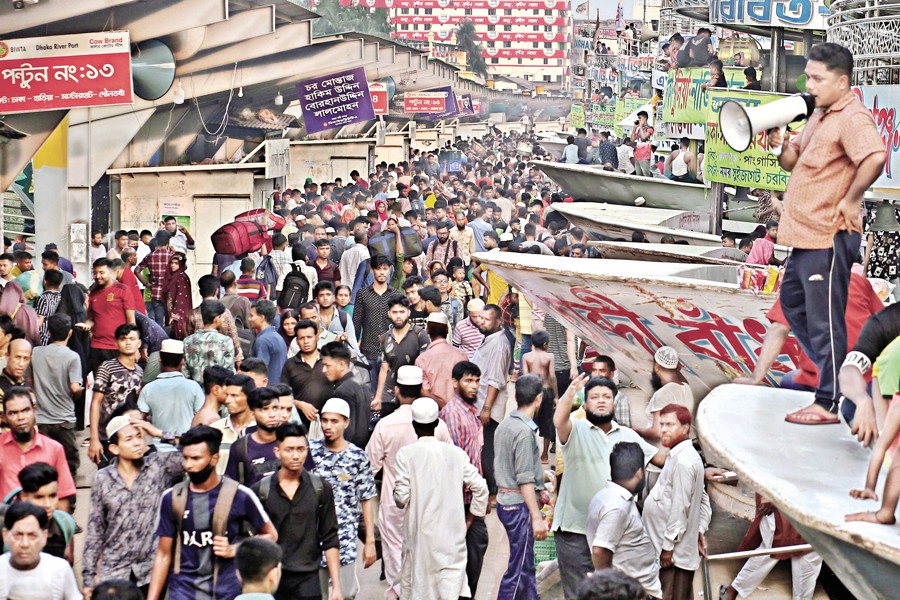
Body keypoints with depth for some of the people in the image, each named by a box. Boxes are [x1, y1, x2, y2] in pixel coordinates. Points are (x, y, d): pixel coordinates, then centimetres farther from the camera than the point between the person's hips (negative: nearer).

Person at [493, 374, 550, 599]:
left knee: (526, 566, 16)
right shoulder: (524, 431, -17)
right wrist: (537, 517, -19)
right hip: (520, 505, -9)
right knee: (518, 570, -4)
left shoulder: (504, 425, 10)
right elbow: (525, 479, -20)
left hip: (505, 501, 9)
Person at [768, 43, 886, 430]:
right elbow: (793, 161, 20)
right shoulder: (819, 116, 15)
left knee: (824, 320, -4)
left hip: (829, 237, -11)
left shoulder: (852, 117, -17)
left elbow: (875, 157, -33)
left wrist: (850, 200, -24)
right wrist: (779, 143, 0)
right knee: (793, 302, 21)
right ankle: (836, 374, 31)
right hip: (806, 235, 11)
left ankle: (830, 403, 4)